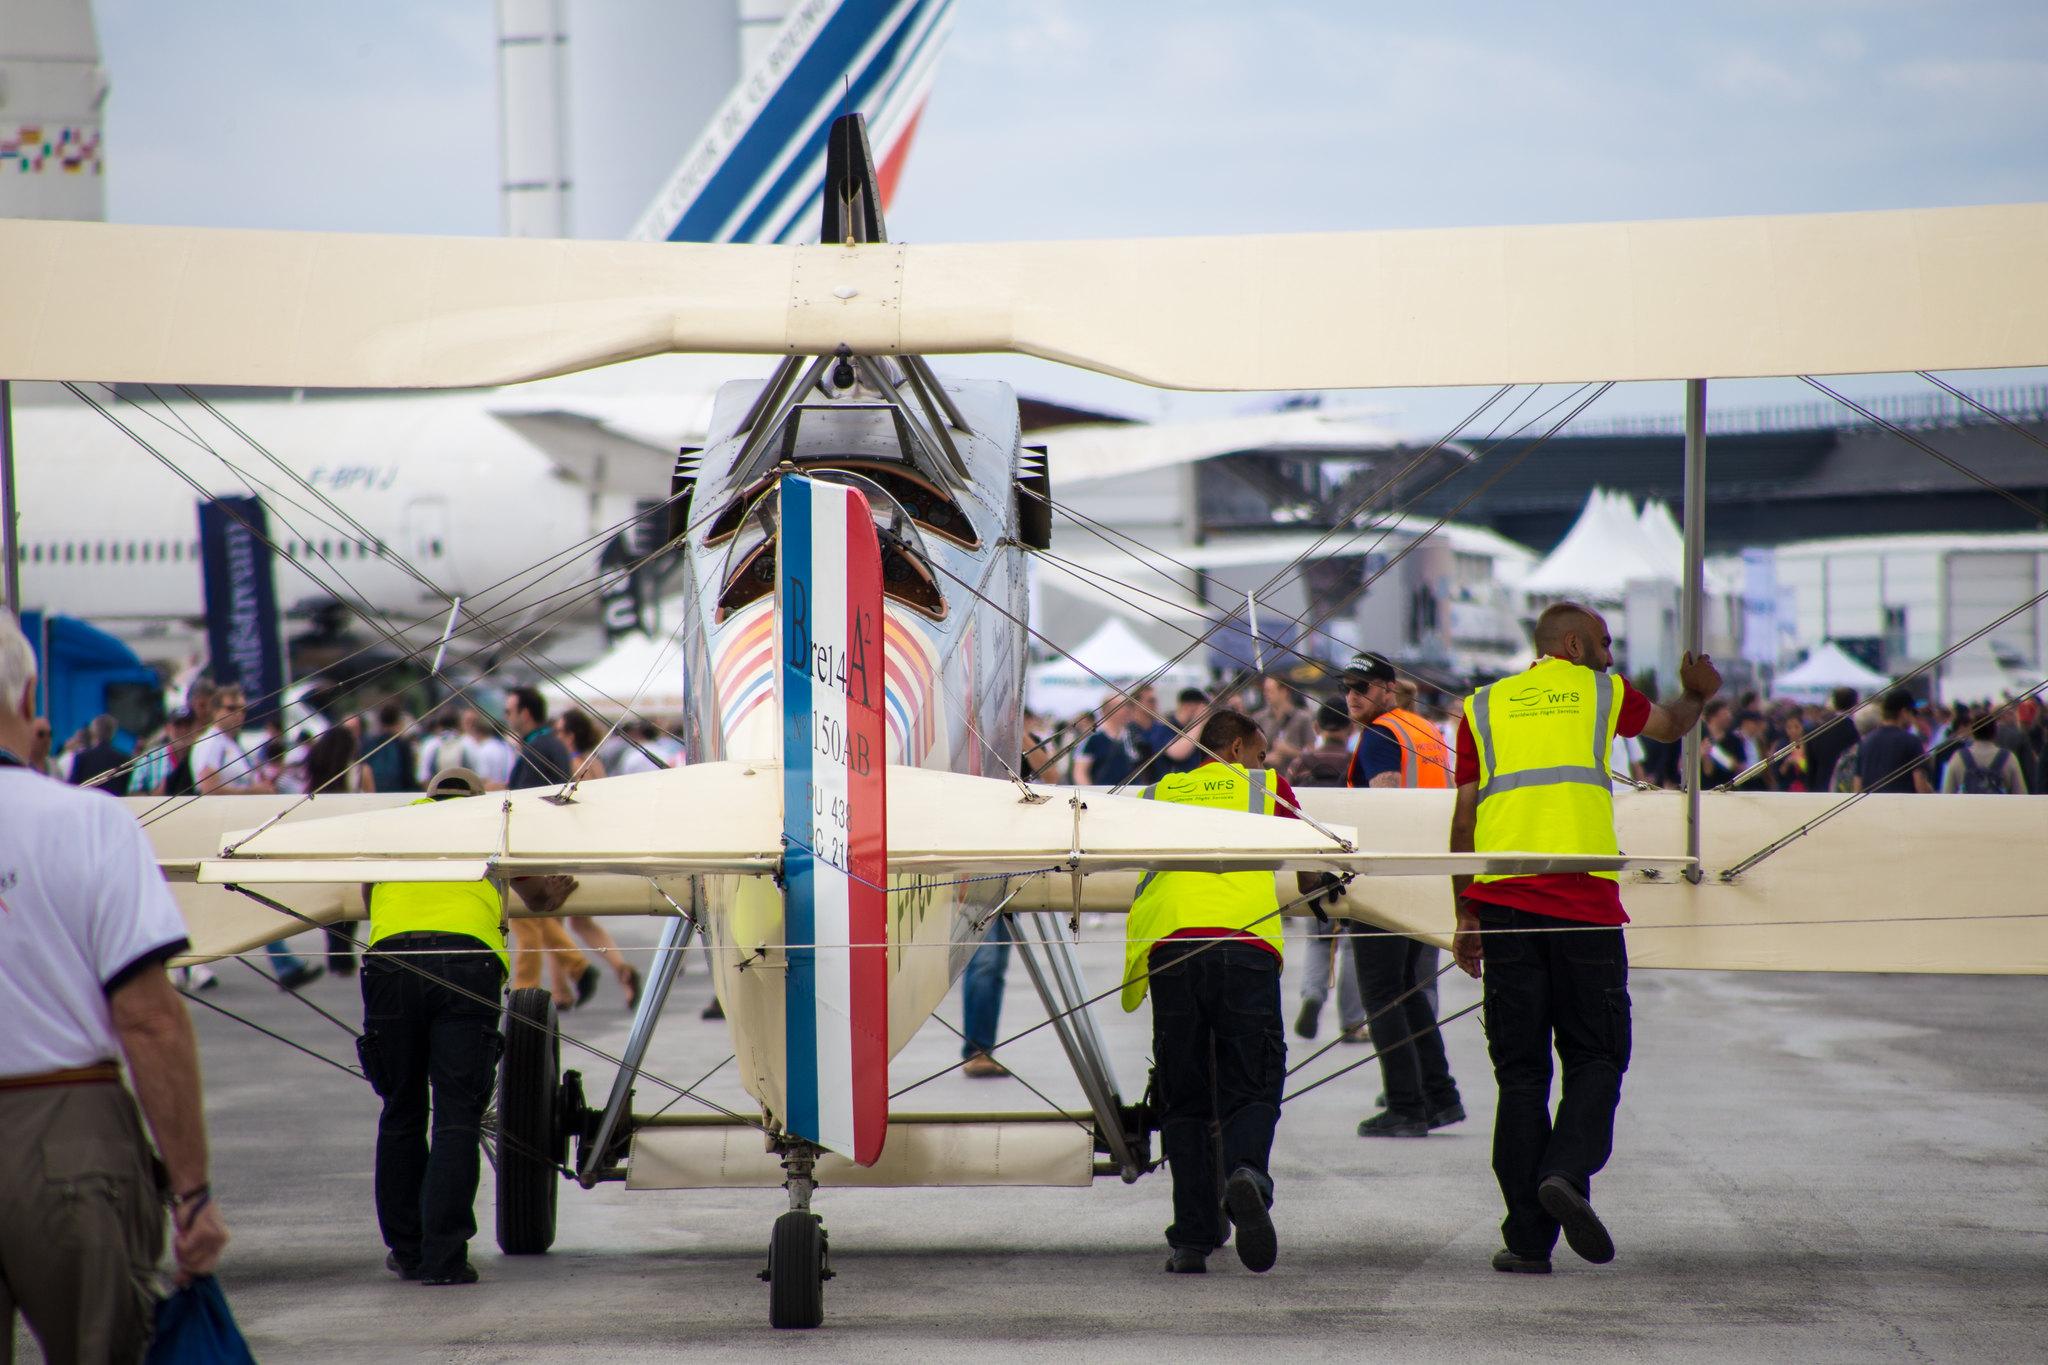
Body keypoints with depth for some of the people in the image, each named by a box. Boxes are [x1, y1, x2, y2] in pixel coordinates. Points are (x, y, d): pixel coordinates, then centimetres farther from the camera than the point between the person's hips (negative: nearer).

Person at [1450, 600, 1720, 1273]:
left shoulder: (1483, 706, 15)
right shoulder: (1602, 693, 11)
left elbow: (1464, 818, 11)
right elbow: (1671, 724, 32)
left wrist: (1465, 914, 16)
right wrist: (1697, 694, 53)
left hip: (1502, 897, 2)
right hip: (1583, 898, -2)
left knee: (1520, 1071, 5)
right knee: (1595, 1059, 5)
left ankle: (1527, 1237, 2)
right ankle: (1567, 1173, -21)